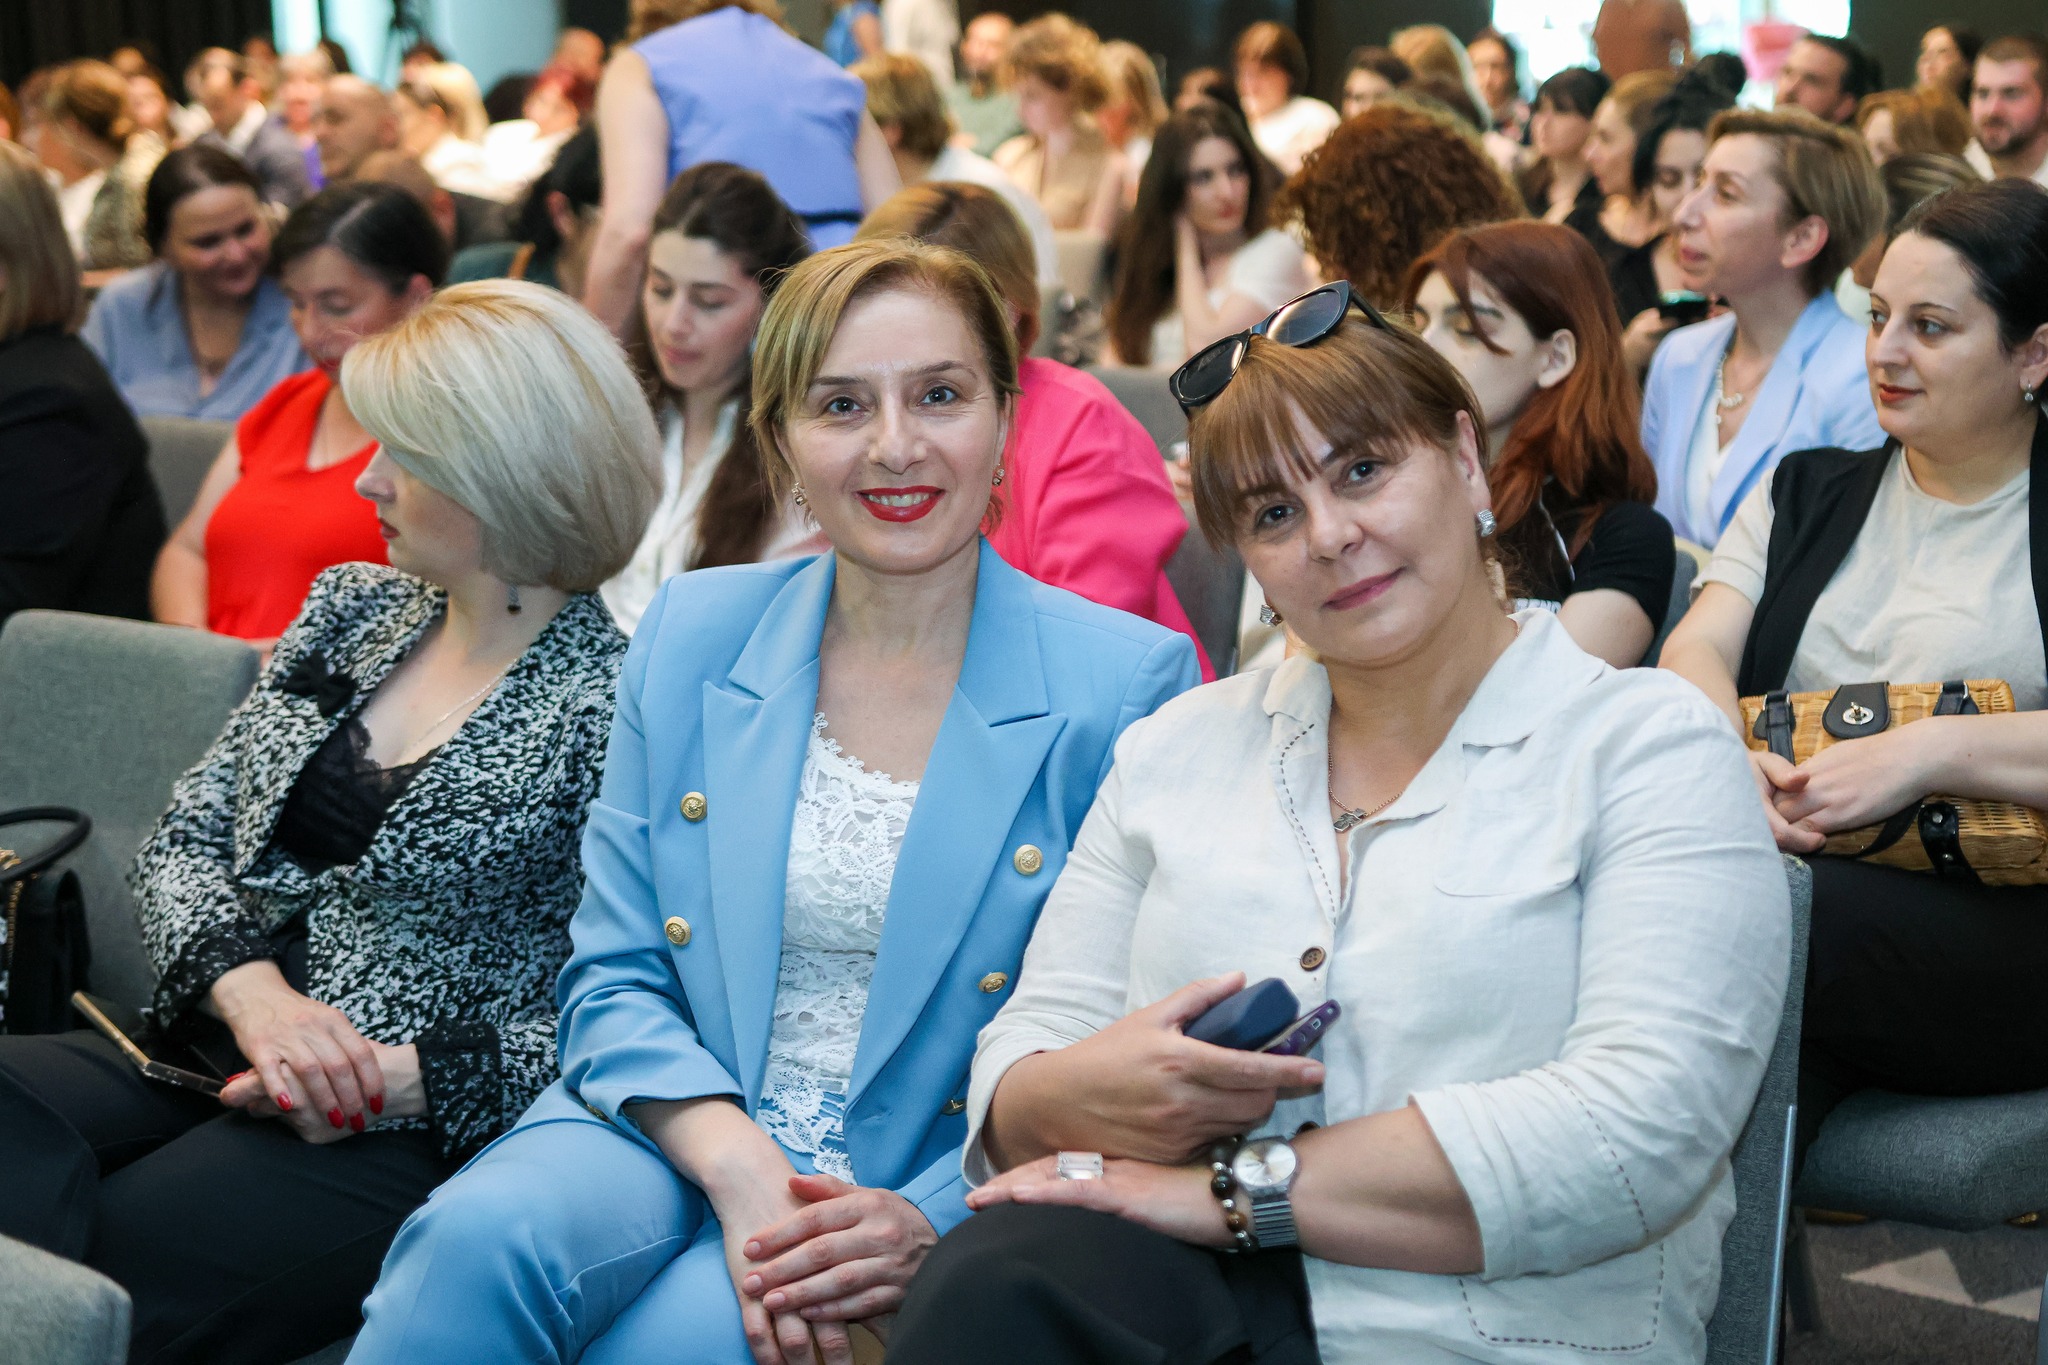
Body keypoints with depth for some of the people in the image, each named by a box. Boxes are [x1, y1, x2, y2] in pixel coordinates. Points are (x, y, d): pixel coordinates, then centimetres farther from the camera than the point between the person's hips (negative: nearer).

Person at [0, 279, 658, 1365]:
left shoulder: (608, 707, -7)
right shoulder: (352, 608, 15)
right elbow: (185, 840, 12)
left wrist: (391, 1077, -16)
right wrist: (253, 990, -8)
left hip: (414, 1129, -6)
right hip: (218, 1059, 7)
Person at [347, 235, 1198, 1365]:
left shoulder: (1128, 683, -3)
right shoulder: (691, 634, 6)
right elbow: (613, 983, 5)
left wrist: (932, 1218, -18)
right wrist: (735, 1164, -15)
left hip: (941, 1193, -3)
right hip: (677, 1135, 3)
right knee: (483, 1238, -30)